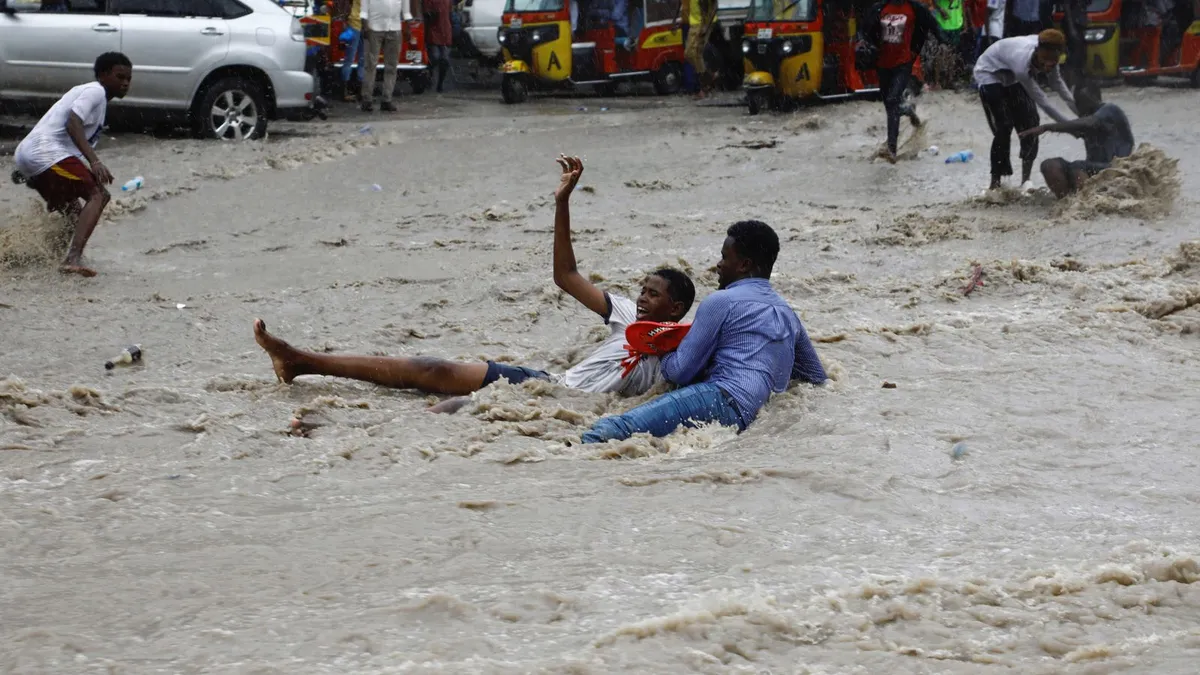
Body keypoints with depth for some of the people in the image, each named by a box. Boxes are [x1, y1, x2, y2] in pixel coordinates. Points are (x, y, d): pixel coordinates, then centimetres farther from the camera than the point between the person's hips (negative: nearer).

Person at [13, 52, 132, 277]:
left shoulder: (85, 91, 27)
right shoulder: (95, 91, -4)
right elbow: (73, 124, -19)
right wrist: (94, 161, -28)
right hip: (48, 153, -11)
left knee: (73, 209, 30)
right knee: (97, 195, -18)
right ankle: (73, 259, -34)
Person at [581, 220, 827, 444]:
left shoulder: (721, 302, 5)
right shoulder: (788, 314, 27)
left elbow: (679, 372, 5)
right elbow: (817, 378, 39)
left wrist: (665, 359, 28)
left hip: (723, 401, -9)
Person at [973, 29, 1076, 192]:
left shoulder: (1048, 53, -24)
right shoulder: (1022, 62, -42)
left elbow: (1058, 83, -7)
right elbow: (1042, 102, -35)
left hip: (1011, 75, 7)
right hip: (989, 74, -7)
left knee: (1030, 122, -6)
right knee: (1003, 127, -13)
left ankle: (1026, 179, -1)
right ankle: (995, 181, 0)